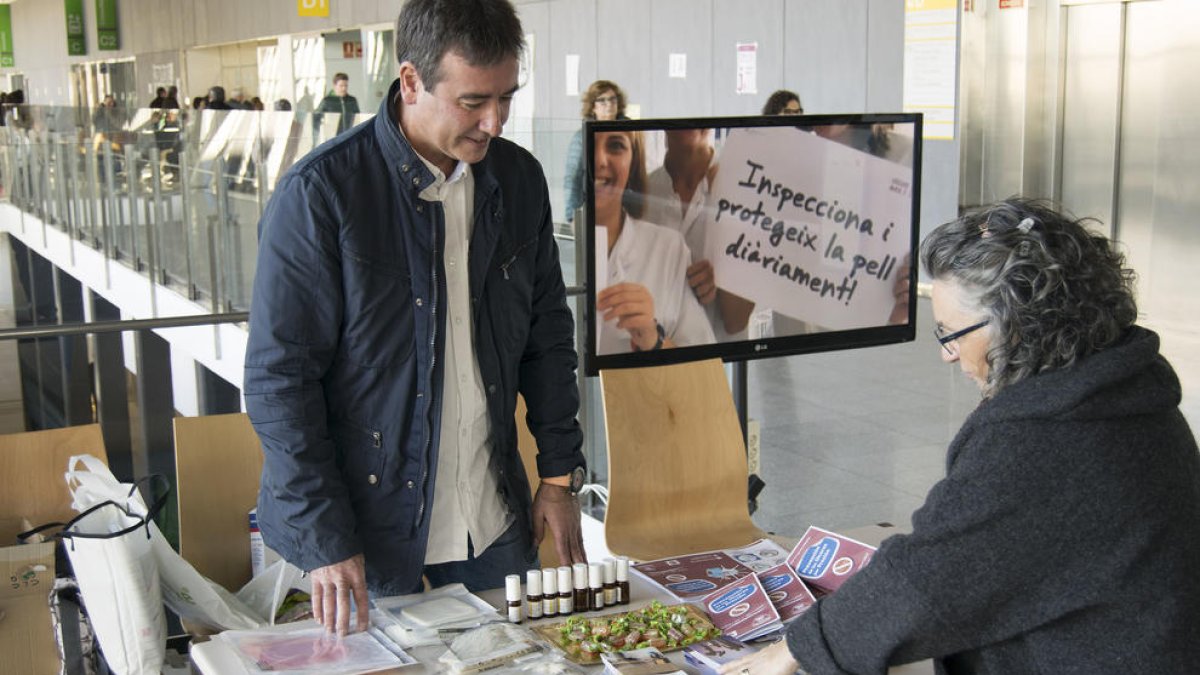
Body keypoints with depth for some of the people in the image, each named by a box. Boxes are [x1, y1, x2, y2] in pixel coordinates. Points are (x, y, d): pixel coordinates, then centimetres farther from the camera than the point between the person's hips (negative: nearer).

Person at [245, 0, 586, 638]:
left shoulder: (518, 178, 2)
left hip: (495, 518, 5)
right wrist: (324, 541, -17)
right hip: (367, 525, -5)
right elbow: (278, 379, -14)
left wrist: (559, 472, 7)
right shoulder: (319, 192, -15)